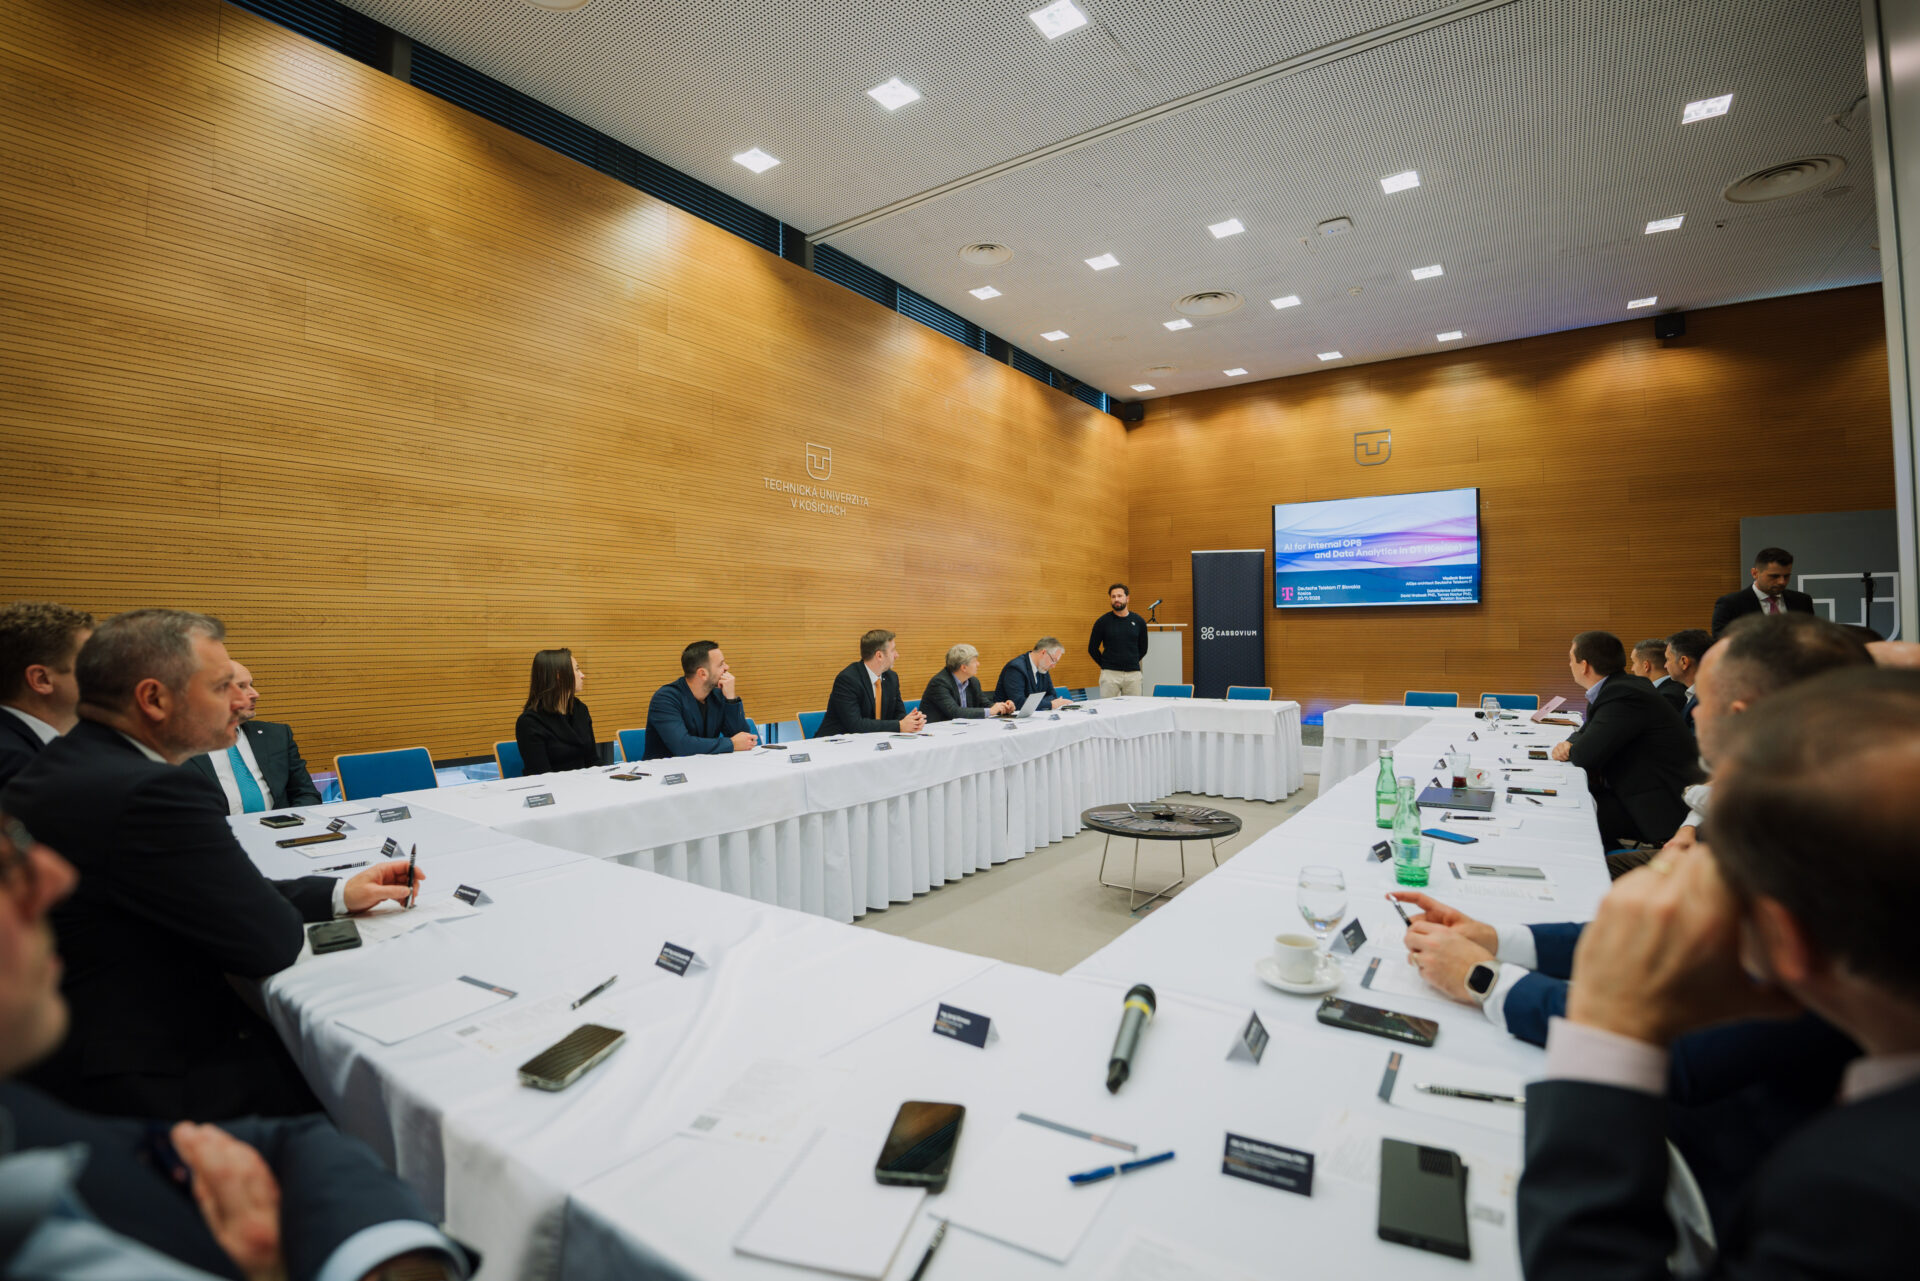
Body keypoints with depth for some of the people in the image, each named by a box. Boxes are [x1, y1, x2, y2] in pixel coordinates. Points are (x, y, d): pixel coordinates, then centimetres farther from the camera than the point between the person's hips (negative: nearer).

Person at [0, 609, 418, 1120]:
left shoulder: (65, 767, 4)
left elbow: (212, 895, 9)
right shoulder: (147, 793, -28)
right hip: (147, 1082, -9)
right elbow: (270, 943, -21)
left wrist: (339, 893, 4)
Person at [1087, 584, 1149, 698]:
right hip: (1110, 673, -2)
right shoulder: (1102, 622, -1)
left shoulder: (1138, 621, 5)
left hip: (1133, 673, 2)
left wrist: (1131, 662, 13)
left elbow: (1143, 648, 16)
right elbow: (1092, 648, 6)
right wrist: (1105, 664, 7)